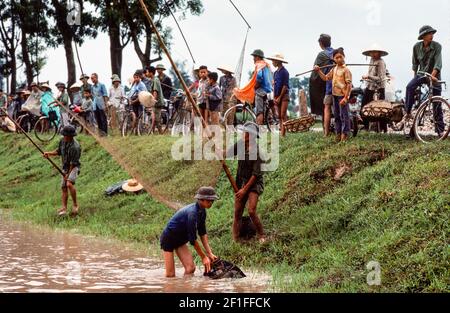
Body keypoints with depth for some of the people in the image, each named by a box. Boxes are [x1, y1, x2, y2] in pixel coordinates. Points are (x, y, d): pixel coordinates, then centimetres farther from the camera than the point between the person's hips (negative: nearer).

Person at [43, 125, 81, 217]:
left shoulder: (75, 147, -26)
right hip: (65, 167, 8)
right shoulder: (63, 141, -1)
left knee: (69, 184, -29)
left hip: (73, 167, -8)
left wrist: (68, 174, -19)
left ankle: (75, 205, -18)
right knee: (64, 188, 5)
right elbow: (59, 151, 17)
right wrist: (49, 154, 0)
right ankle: (64, 208, 7)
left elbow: (73, 163, -22)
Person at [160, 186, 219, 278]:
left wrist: (209, 253, -6)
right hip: (169, 238, -8)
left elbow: (203, 233, 2)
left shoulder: (202, 211, -4)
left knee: (191, 268, -6)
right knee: (170, 275, -9)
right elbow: (193, 239, -28)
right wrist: (203, 257, -21)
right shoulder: (192, 213, -31)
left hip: (180, 240, 8)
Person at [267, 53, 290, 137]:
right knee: (279, 116, 5)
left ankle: (283, 134, -17)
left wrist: (279, 98, -13)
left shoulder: (284, 72, -8)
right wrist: (274, 97, 6)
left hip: (284, 96, -8)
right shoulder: (276, 72, 15)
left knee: (283, 115, -12)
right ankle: (281, 133, 7)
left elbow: (285, 86, -12)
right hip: (277, 97, 8)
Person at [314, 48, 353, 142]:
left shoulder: (346, 70, -12)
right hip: (335, 95, 8)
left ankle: (345, 134, 5)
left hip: (343, 95, -8)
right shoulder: (334, 69, 11)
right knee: (337, 116, 14)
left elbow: (349, 85, -15)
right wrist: (319, 71, 6)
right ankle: (338, 133, 23)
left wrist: (345, 98, -19)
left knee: (344, 115, -2)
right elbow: (326, 78, 20)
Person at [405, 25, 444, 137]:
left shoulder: (437, 46, -13)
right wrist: (415, 76, 12)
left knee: (437, 105, -1)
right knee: (410, 87, -30)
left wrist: (433, 75, -38)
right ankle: (408, 113, -20)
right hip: (422, 74, 2)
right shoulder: (417, 47, -5)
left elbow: (438, 62, -24)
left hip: (434, 76, -2)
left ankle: (440, 130, 5)